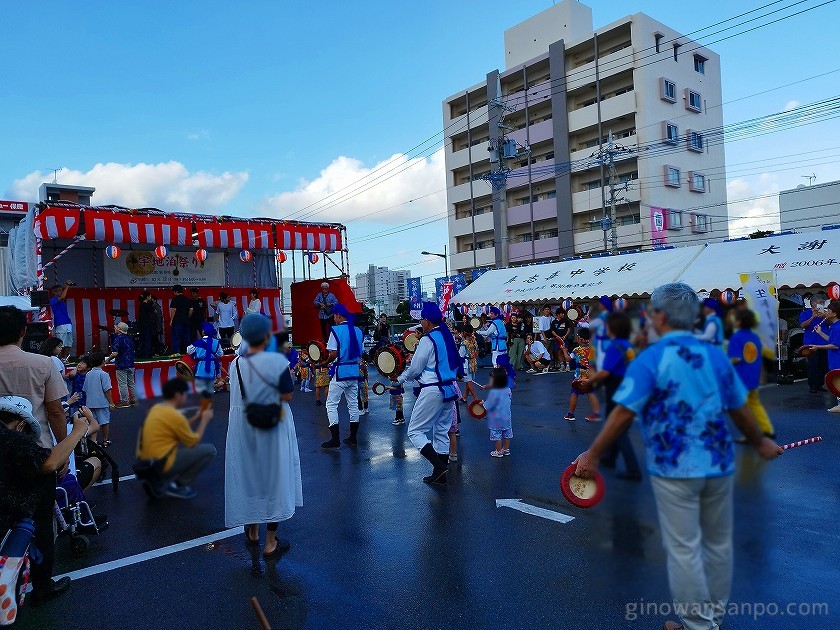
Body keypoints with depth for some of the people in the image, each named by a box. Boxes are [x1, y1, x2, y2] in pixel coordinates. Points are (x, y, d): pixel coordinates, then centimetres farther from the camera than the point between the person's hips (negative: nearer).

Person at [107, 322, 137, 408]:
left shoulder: (118, 339, -16)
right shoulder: (130, 338, 8)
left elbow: (115, 353, -20)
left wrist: (108, 359, -6)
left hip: (121, 365, -8)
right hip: (131, 364, 8)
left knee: (122, 384, 1)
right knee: (131, 382, 14)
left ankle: (125, 401, 5)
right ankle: (134, 400, 19)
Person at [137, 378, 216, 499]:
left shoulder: (156, 409, 9)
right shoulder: (174, 415, -17)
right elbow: (194, 441, -5)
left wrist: (195, 418, 21)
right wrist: (204, 420, 7)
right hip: (161, 464, -9)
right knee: (209, 450, -6)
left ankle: (157, 481, 16)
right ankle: (177, 486, 1)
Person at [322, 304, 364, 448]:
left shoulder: (336, 330, -12)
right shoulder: (358, 331, 7)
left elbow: (333, 354, -16)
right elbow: (360, 353, 10)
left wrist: (326, 362, 2)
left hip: (340, 371, -6)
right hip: (354, 371, 6)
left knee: (331, 404, 1)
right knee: (353, 404, 12)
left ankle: (335, 439, -1)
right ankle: (353, 437, 18)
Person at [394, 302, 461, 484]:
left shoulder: (428, 339, -14)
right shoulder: (448, 336, 10)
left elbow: (415, 369, -11)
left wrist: (400, 379, 8)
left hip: (432, 391, -9)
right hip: (449, 389, 9)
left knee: (415, 431, -1)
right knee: (441, 432, 15)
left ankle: (439, 466, -10)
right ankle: (441, 475, 19)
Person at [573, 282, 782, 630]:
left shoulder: (650, 359, -14)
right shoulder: (716, 355, 1)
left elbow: (623, 413, -18)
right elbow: (740, 410, 10)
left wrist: (593, 454, -11)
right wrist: (760, 442, 27)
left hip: (674, 470, -5)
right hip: (718, 465, 6)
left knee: (684, 549, 7)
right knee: (718, 545, 20)